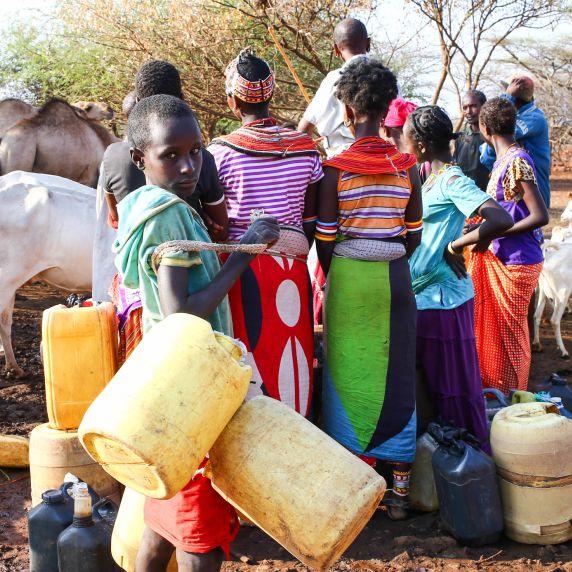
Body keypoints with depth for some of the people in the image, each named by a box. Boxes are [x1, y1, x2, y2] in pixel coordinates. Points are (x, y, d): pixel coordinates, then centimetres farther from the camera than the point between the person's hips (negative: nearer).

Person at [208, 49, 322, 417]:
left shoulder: (221, 152, -10)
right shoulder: (305, 148, 0)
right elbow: (311, 221, 5)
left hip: (243, 269, -3)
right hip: (292, 270, 3)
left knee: (251, 361, 6)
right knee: (292, 356, 14)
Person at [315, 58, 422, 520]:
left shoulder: (336, 169, -10)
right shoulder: (407, 166, -1)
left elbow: (325, 239, -7)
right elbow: (413, 236, 3)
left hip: (348, 277, -3)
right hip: (395, 277, 3)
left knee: (348, 378, 8)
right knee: (397, 381, 11)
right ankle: (400, 489, 18)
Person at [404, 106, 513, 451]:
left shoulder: (453, 180, -18)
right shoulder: (435, 178, 10)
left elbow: (502, 221, -32)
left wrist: (455, 246, -22)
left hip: (443, 297, -9)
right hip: (422, 295, 9)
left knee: (454, 385, 1)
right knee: (431, 381, 18)